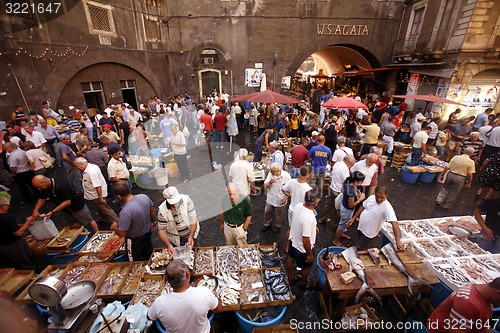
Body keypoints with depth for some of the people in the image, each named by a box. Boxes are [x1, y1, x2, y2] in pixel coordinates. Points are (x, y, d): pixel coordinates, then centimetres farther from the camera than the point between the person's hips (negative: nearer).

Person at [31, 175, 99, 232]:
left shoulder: (60, 186, -34)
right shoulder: (45, 188, -9)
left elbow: (67, 202, -33)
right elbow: (42, 199, 6)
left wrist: (52, 212, -32)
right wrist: (35, 210, -9)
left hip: (77, 206, -8)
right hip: (65, 209, 8)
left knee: (88, 221, 9)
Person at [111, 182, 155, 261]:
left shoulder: (125, 211, -37)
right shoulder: (144, 197, -19)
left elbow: (122, 233, -25)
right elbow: (152, 212, -1)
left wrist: (114, 226, -4)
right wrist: (153, 222, 18)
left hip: (135, 240, -6)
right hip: (148, 232, 6)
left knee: (138, 262, 22)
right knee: (149, 256, 31)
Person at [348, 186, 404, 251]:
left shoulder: (387, 207, -28)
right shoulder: (371, 197, -9)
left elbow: (394, 223, -35)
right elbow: (363, 207, 6)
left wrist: (398, 241, -43)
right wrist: (353, 218, 8)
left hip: (369, 234, -6)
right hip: (361, 227, 6)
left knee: (359, 248, 5)